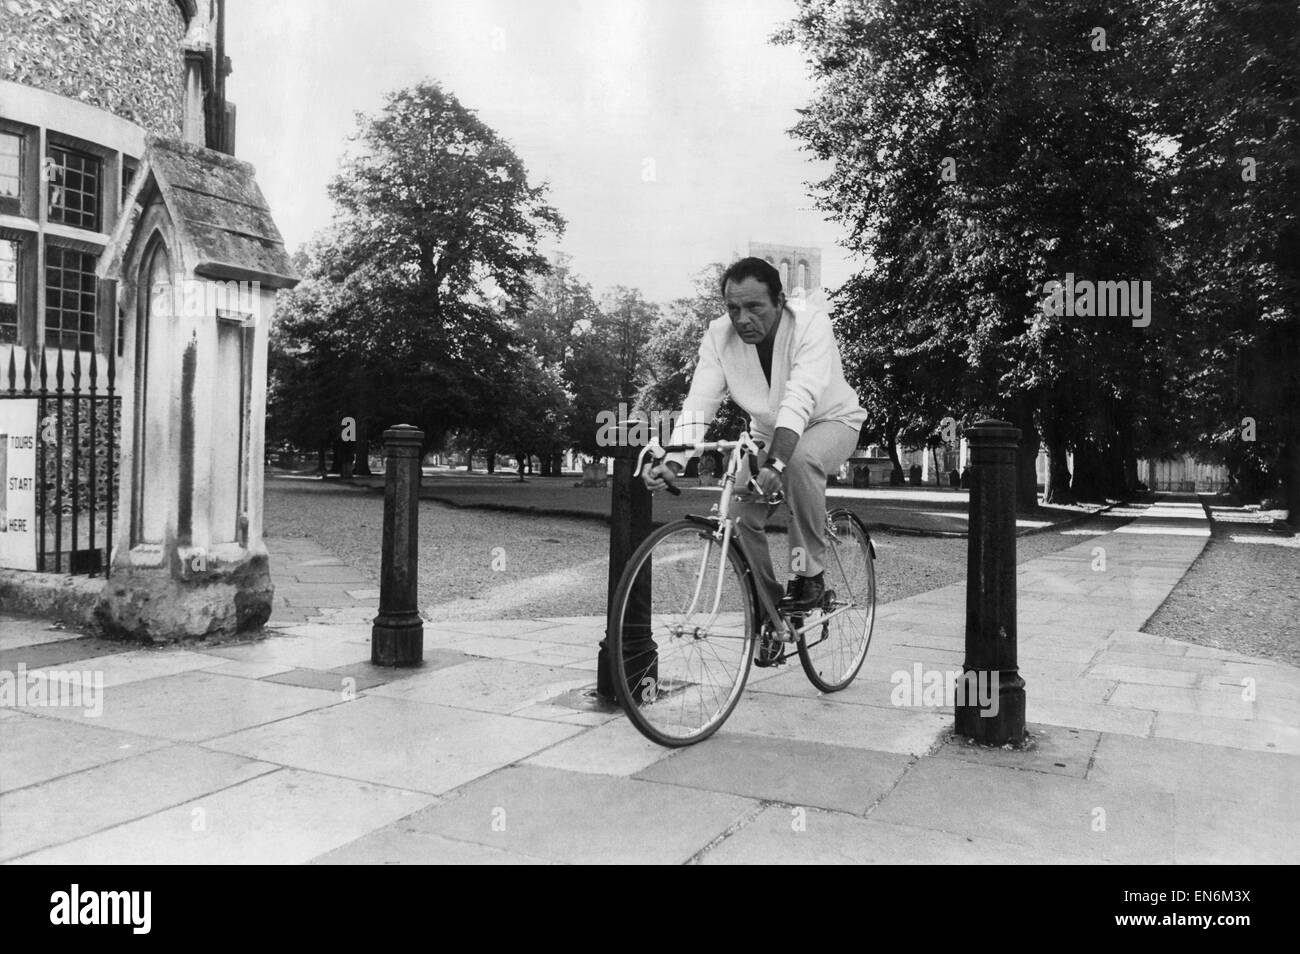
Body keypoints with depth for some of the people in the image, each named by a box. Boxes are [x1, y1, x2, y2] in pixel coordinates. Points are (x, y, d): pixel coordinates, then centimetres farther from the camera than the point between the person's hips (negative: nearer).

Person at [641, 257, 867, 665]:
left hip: (830, 422, -4)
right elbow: (699, 402, -25)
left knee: (800, 458, -39)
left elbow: (800, 398, -42)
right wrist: (673, 462, -41)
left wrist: (775, 463, -55)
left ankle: (809, 574, -21)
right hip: (769, 433, 4)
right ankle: (770, 609, 5)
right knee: (740, 514, -17)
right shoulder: (719, 335, -18)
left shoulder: (809, 320, -29)